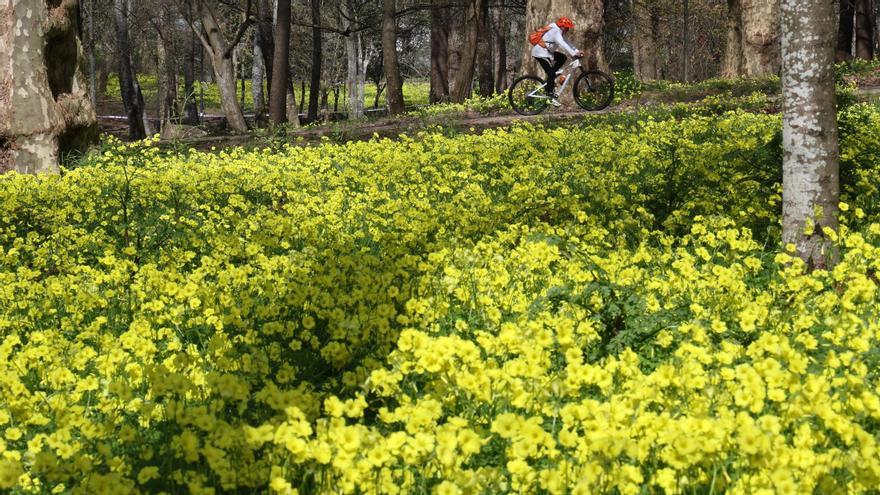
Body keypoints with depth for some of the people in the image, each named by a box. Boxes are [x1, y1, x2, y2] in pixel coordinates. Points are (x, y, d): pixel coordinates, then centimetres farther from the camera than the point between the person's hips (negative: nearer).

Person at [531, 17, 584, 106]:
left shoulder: (560, 32, 10)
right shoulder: (555, 32, -21)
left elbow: (566, 43, 11)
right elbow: (562, 44, -34)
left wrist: (577, 51, -1)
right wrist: (573, 54, -41)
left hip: (547, 52, 10)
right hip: (540, 53, -10)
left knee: (562, 58, 9)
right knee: (551, 74, -13)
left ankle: (550, 79, 9)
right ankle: (551, 97, -9)